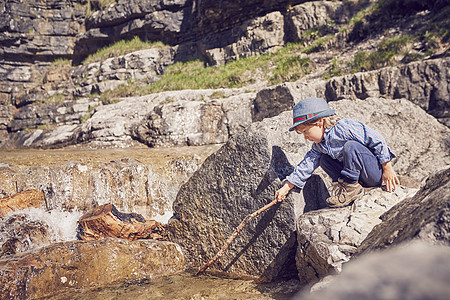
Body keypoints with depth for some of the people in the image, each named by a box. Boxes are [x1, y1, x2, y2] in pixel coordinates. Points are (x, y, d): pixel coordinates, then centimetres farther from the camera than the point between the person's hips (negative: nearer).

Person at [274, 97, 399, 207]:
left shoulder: (344, 128, -21)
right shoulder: (319, 145, 6)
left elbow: (378, 141, -19)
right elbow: (307, 165, 7)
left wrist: (387, 168, -18)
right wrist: (286, 188, 4)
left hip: (376, 175, -8)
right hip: (361, 178, 8)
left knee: (351, 146, -31)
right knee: (323, 159, 3)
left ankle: (350, 186, -19)